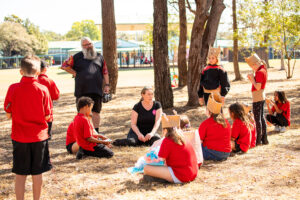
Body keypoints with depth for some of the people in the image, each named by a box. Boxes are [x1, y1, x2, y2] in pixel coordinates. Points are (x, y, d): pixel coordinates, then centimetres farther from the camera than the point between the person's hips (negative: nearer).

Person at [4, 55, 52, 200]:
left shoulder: (13, 89, -9)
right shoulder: (43, 90, -9)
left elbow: (8, 115, -2)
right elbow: (47, 116, -5)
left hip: (19, 137, 0)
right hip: (39, 136, 0)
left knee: (20, 175, 8)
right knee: (37, 174, 12)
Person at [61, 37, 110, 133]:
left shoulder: (99, 57, 13)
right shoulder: (77, 57, 6)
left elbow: (105, 72, 13)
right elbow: (64, 66, 7)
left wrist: (107, 85, 6)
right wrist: (75, 73, 1)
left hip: (96, 90, 1)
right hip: (82, 91, -1)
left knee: (96, 111, 5)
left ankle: (96, 131, 14)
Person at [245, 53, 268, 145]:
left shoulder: (259, 72, -19)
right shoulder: (263, 70, 11)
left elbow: (258, 87, -24)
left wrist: (252, 78, -14)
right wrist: (251, 78, 5)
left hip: (257, 98, -10)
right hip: (262, 97, 10)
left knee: (257, 119, -4)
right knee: (261, 117, 15)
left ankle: (258, 140, 1)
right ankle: (264, 139, 20)